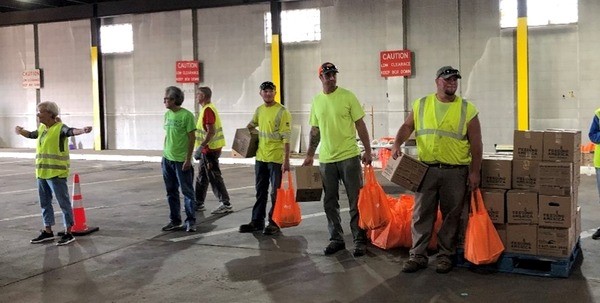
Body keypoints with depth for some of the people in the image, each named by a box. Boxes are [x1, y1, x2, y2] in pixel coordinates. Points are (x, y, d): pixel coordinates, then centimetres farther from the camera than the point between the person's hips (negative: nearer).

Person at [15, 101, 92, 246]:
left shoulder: (60, 128, -12)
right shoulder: (42, 128, 13)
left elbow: (71, 131, -32)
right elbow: (31, 135, 35)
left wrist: (83, 130, -52)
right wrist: (20, 131, 48)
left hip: (56, 173, -9)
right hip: (42, 173, 9)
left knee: (63, 202, -1)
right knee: (45, 202, 16)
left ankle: (68, 233, 5)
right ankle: (48, 231, 27)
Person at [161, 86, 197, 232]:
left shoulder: (186, 115, -11)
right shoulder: (167, 114, 9)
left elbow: (192, 138, -11)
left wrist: (188, 159, -14)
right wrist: (164, 155, 14)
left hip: (181, 160, -7)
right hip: (167, 159, 7)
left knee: (187, 191, 2)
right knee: (171, 192, 12)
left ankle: (191, 221, 11)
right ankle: (175, 221, 21)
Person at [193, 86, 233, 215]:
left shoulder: (207, 110, -17)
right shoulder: (208, 108, 15)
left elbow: (211, 132, -25)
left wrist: (200, 147, -25)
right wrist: (201, 148, 21)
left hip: (210, 150, -10)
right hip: (208, 149, 10)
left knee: (214, 178, -6)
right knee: (202, 176, 16)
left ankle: (226, 204, -2)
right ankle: (199, 203, 24)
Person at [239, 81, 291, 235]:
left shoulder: (282, 112, -12)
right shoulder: (259, 110, 9)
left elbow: (286, 138, -17)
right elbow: (251, 125, 31)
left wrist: (286, 160, -21)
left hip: (276, 159, -7)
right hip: (260, 157, 7)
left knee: (276, 193, 2)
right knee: (260, 192, 15)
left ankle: (274, 223, 11)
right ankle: (257, 221, 24)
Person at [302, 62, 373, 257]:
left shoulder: (347, 96, -5)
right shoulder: (317, 101, 8)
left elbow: (360, 125, -4)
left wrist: (367, 151, -8)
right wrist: (309, 155, 13)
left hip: (349, 157, -4)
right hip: (326, 159, 4)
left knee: (355, 201, 1)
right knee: (330, 203, 10)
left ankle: (360, 240, 10)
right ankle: (336, 239, 22)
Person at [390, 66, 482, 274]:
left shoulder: (467, 109, 1)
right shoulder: (421, 104, 7)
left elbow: (476, 144, 1)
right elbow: (407, 126, 12)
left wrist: (474, 172, -4)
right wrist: (397, 144, -8)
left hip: (456, 172, -1)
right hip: (426, 169, 1)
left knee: (451, 216, 6)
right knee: (422, 214, 4)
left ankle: (445, 256, 19)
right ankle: (418, 256, 12)